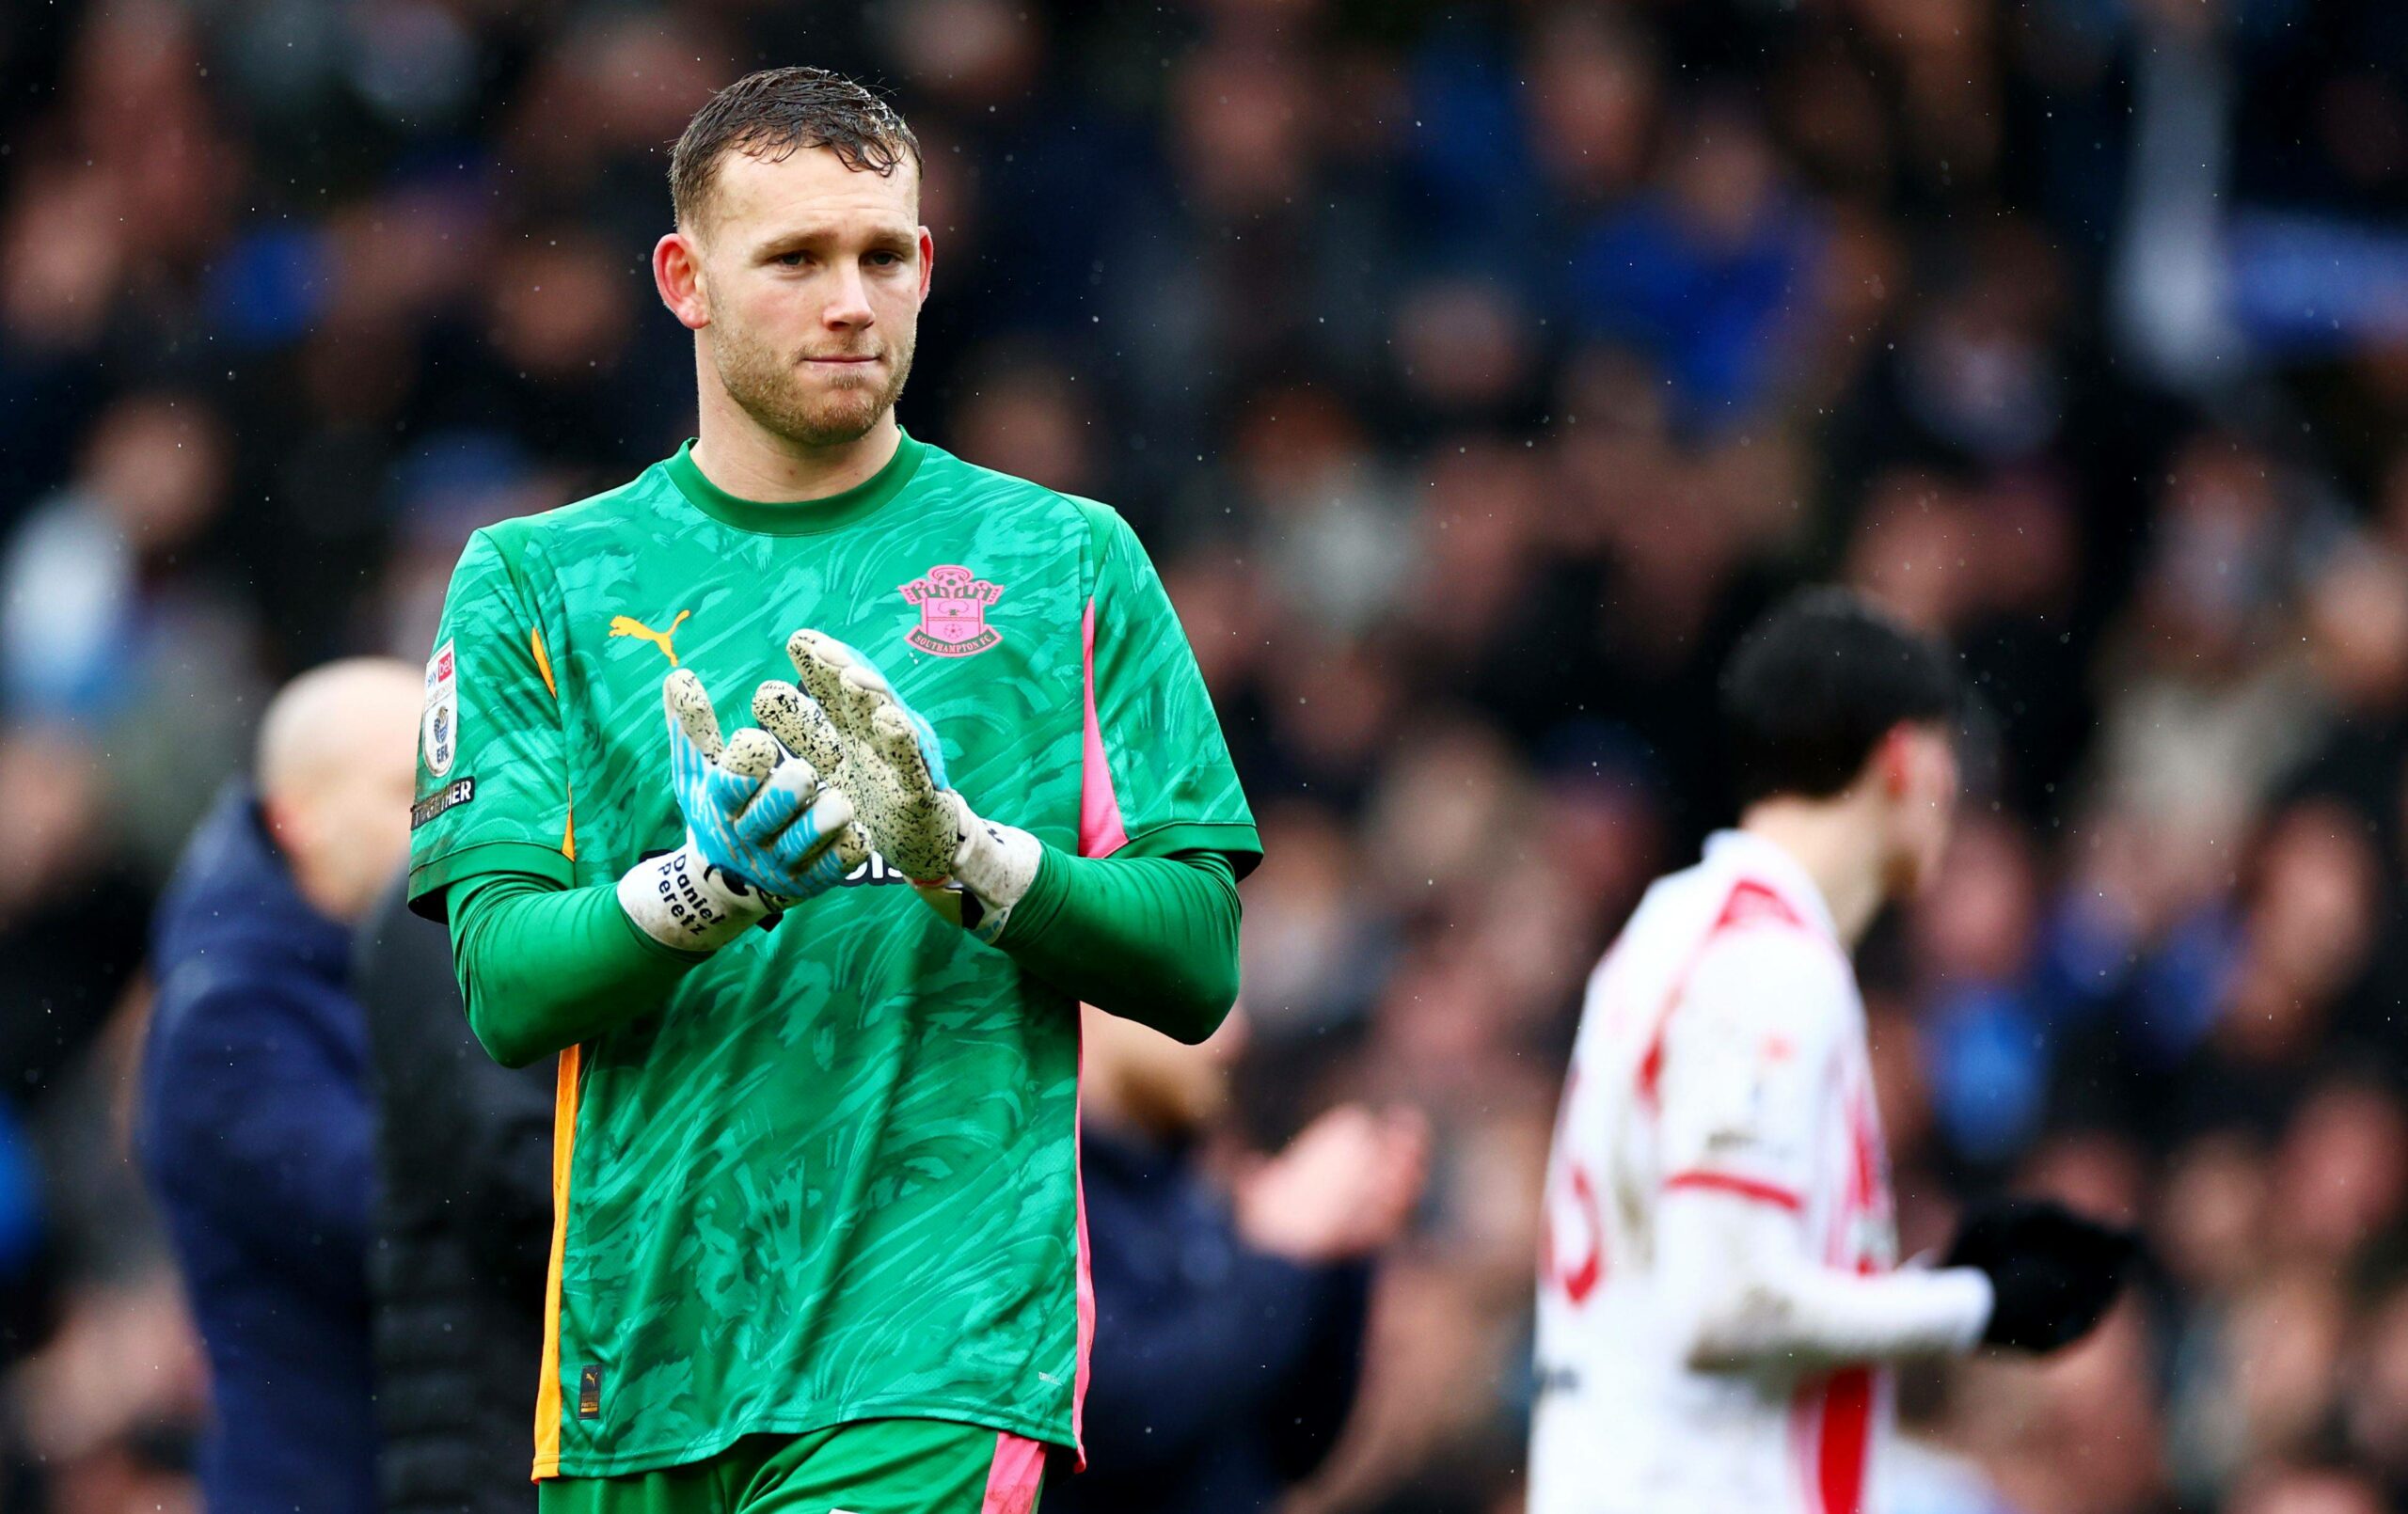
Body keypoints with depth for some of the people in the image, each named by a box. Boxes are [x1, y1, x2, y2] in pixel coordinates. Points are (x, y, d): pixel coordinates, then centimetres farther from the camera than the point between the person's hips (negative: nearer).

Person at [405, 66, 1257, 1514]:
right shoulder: (536, 581, 9)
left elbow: (1199, 962, 3)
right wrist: (702, 890, -20)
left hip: (935, 1346, -2)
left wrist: (961, 856, -14)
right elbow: (505, 987, -1)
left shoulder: (1067, 562, 8)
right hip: (638, 1349, 2)